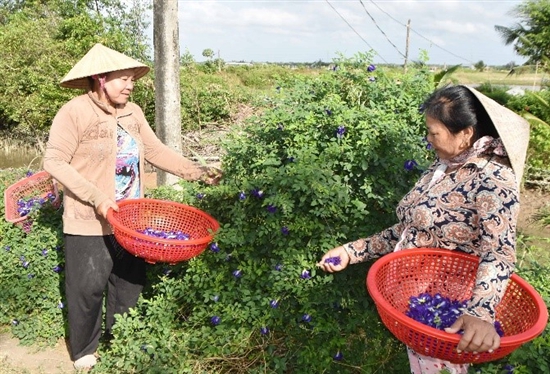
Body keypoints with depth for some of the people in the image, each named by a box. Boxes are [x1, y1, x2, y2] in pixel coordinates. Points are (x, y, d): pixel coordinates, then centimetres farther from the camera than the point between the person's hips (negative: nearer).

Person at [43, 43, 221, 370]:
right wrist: (97, 198, -23)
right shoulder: (75, 113, -14)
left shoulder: (133, 112, 4)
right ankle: (84, 352, 30)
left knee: (130, 282, 16)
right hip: (90, 221, -6)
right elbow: (55, 162, -15)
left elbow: (156, 151, 6)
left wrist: (197, 172, -3)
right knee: (88, 287, 8)